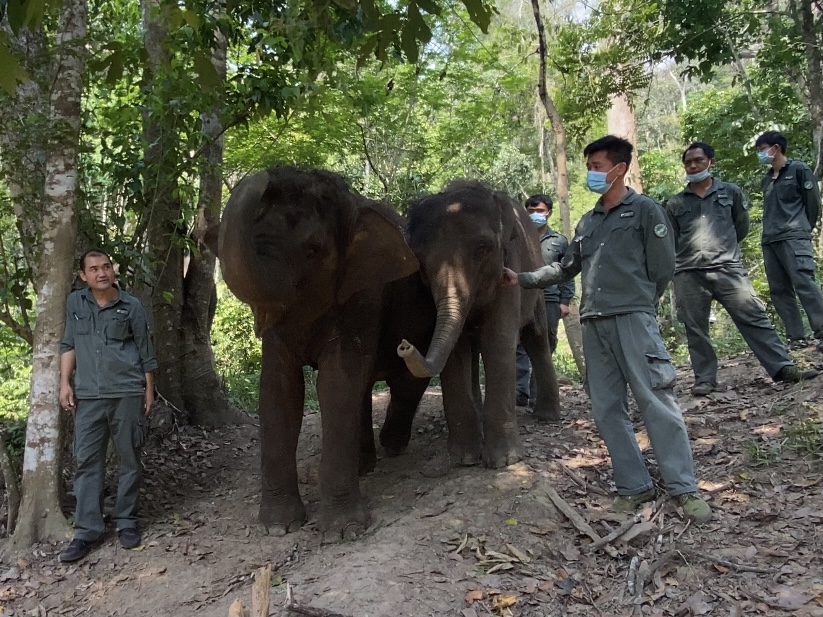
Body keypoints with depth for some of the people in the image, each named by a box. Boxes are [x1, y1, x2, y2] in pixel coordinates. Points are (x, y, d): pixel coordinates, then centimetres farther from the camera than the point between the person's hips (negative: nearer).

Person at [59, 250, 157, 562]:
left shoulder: (131, 306, -1)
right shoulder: (75, 303, 6)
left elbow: (145, 351, 4)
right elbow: (68, 345, 11)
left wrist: (149, 390, 4)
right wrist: (65, 383, 3)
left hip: (127, 393, -2)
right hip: (88, 396, 2)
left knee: (129, 458, 5)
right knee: (87, 461, 2)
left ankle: (126, 522, 18)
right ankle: (86, 530, 8)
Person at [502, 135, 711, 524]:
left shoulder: (645, 210, 4)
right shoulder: (587, 222, 21)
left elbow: (662, 267, 0)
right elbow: (566, 268, 24)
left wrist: (636, 305, 4)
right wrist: (522, 279, 17)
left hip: (633, 319, -6)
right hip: (593, 323, 7)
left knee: (656, 401, -9)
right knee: (606, 409, 5)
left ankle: (684, 489, -2)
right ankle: (634, 486, 12)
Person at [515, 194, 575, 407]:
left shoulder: (560, 241, 13)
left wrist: (565, 301, 1)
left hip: (550, 300, 1)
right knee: (519, 346, -7)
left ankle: (537, 394, 9)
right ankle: (520, 391, -6)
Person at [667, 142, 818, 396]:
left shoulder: (731, 192, 11)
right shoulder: (675, 203, 11)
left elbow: (742, 226, 17)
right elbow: (669, 242, 14)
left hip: (728, 268, -1)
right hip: (688, 275, 1)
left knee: (754, 318, -3)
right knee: (696, 330, 3)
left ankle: (783, 368, 0)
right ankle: (705, 379, 12)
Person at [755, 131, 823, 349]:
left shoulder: (799, 170, 4)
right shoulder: (766, 179, 20)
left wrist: (803, 230, 5)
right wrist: (770, 231, 10)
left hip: (793, 238, -7)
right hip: (769, 241, 7)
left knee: (804, 284, -17)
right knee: (779, 290, 1)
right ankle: (796, 337, 3)